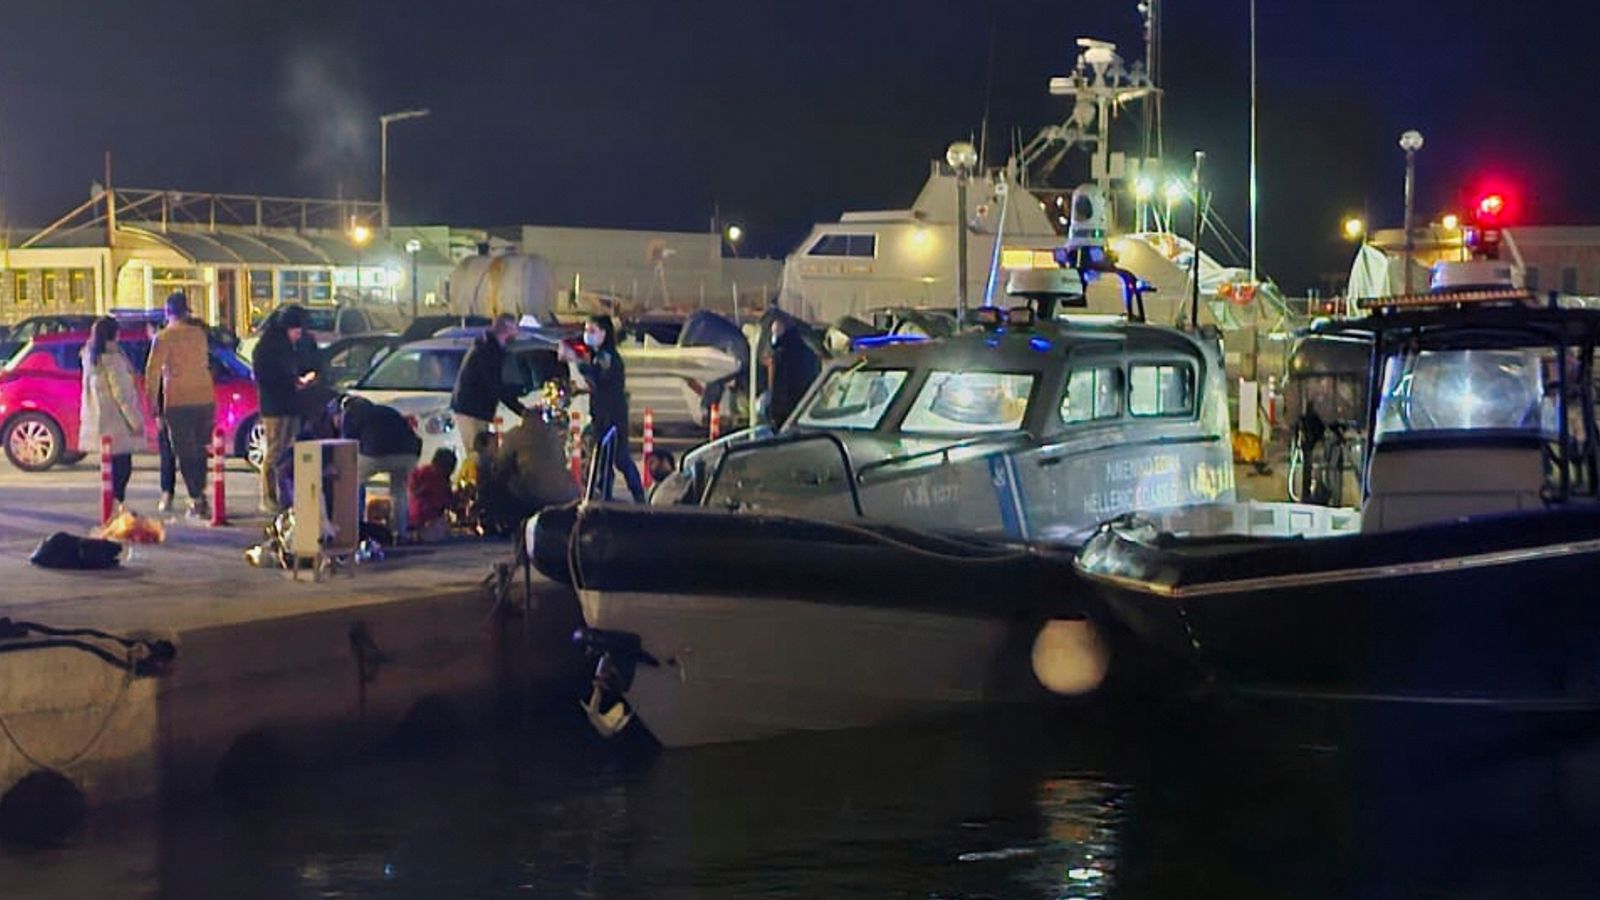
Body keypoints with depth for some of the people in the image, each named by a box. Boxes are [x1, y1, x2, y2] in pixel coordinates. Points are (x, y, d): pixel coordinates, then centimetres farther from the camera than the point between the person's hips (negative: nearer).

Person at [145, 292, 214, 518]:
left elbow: (153, 371, -8)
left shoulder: (163, 338, -7)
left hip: (177, 401, -4)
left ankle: (197, 500, -6)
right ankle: (200, 496, 17)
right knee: (200, 450, 15)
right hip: (205, 398, 4)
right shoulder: (199, 333, 8)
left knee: (185, 453, 0)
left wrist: (153, 403, -4)